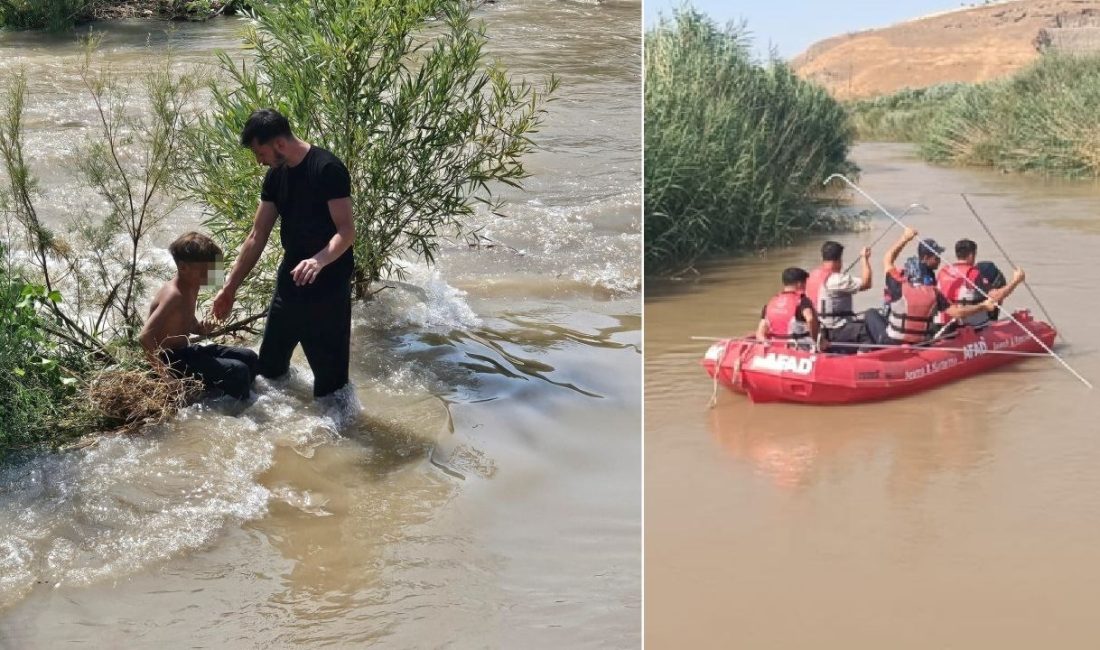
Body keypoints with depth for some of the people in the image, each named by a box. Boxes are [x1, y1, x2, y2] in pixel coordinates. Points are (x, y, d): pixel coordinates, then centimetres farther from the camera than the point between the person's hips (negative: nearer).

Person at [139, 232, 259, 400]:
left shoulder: (192, 286, 3)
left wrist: (199, 328, 1)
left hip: (186, 351, 10)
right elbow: (145, 336, -32)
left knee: (249, 358, 10)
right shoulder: (174, 295, -25)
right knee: (237, 371, -21)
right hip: (172, 360, -10)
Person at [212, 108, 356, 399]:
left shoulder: (327, 169, -19)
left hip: (327, 283, -8)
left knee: (329, 369, -4)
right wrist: (231, 286, 9)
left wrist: (319, 260, -41)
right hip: (290, 279, 8)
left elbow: (346, 231, -22)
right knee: (269, 364, 17)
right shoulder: (275, 175, 5)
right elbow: (257, 236, 9)